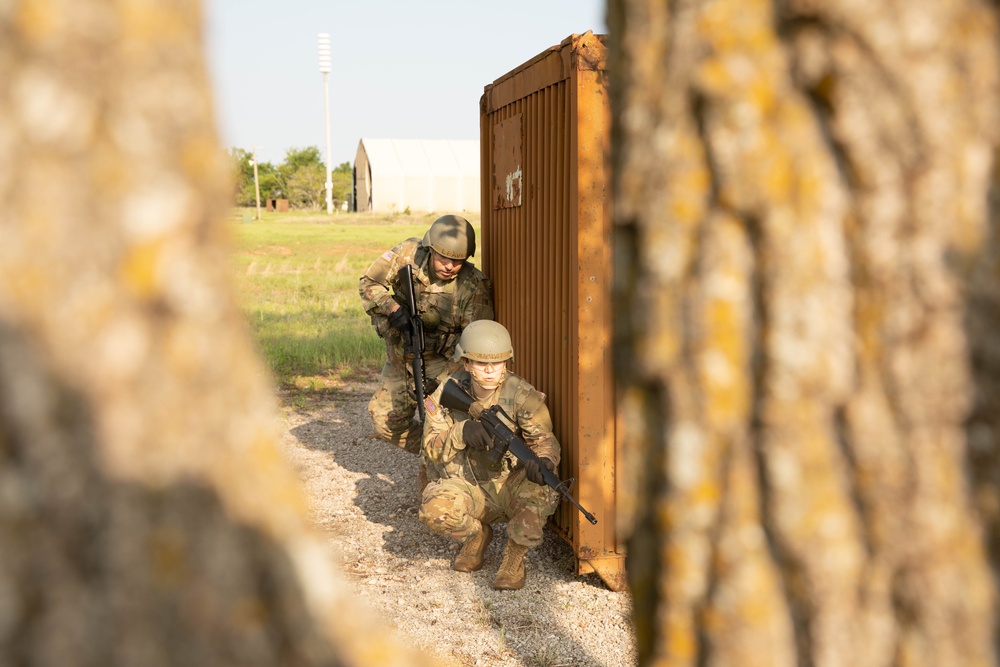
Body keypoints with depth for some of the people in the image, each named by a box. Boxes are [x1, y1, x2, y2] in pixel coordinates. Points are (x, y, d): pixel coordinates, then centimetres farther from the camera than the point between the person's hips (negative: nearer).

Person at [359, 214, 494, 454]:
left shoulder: (474, 288, -25)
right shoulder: (407, 254, -17)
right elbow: (369, 283, -8)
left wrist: (442, 380, -33)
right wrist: (392, 309, -27)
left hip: (439, 363, -4)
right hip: (400, 358, 4)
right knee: (386, 422, 11)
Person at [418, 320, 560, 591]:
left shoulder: (521, 394, -12)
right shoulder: (447, 392, -7)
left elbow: (543, 437, -22)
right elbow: (432, 448, -7)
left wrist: (544, 460, -47)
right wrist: (461, 432, -29)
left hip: (511, 484, -1)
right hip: (466, 487, 1)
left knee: (542, 488, -35)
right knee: (434, 509, -31)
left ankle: (515, 554, -8)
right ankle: (477, 534, 6)